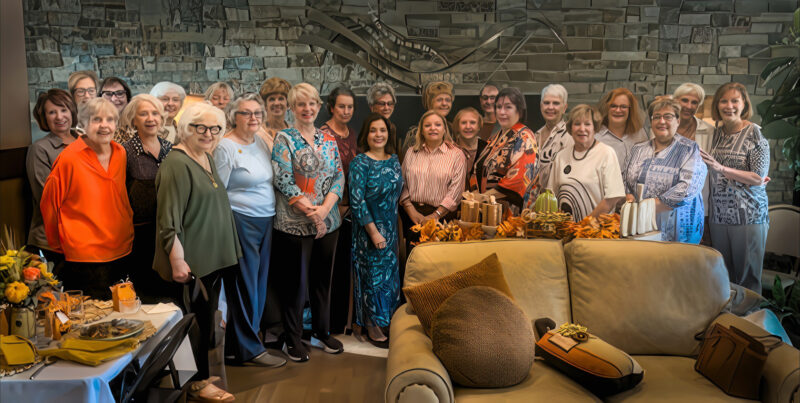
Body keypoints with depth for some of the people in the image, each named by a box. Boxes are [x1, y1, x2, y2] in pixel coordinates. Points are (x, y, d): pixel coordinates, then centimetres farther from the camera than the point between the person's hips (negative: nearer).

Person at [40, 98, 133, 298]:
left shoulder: (120, 153, 5)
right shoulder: (69, 158, -11)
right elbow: (49, 204, -1)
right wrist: (59, 245, 7)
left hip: (121, 250, 6)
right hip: (85, 256, -5)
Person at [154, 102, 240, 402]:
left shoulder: (207, 158, 11)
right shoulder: (177, 164, -17)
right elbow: (168, 219, -21)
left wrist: (228, 249, 20)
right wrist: (177, 260, -24)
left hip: (214, 256, 9)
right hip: (193, 260, -9)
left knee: (207, 319, 19)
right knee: (200, 320, 1)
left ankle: (206, 375, 33)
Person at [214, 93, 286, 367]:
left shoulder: (260, 142, 11)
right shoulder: (225, 147, -10)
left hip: (265, 220, 8)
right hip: (241, 221, -8)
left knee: (259, 281, 13)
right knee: (245, 285, 1)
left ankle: (238, 340, 28)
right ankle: (249, 348, 14)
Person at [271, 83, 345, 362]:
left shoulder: (328, 140, 10)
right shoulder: (284, 139, -4)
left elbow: (339, 177, 5)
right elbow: (283, 181, -12)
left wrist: (325, 208, -11)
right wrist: (309, 210, -17)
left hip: (328, 221, 5)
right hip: (295, 223, -4)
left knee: (322, 278, 14)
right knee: (295, 281, 4)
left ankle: (322, 332, 29)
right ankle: (292, 339, 18)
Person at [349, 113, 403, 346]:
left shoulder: (394, 160, 6)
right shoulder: (360, 163, -13)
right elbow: (357, 200, -18)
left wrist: (392, 230, 10)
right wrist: (374, 231, -20)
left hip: (391, 228, 6)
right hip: (369, 229, -6)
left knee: (390, 272, 13)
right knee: (373, 273, 3)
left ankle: (388, 322, 29)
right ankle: (372, 327, 17)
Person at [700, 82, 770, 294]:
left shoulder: (754, 133, -6)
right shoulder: (717, 133, 10)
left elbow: (759, 178, -12)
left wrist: (721, 169, -18)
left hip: (748, 215, -5)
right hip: (719, 214, 5)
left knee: (748, 276, 2)